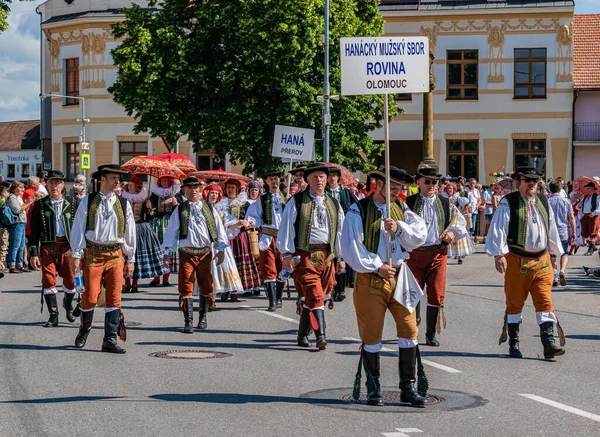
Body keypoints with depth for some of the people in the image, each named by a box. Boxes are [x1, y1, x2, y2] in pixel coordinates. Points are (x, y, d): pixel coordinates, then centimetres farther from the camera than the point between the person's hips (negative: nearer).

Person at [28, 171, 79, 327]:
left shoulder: (72, 204, 5)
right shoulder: (40, 205, 4)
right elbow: (34, 231, 3)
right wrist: (34, 253, -3)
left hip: (68, 247, 1)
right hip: (48, 247, -1)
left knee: (70, 280, 6)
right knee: (49, 280, -5)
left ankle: (68, 305, 35)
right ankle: (53, 316, 3)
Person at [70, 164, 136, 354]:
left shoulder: (123, 204, 8)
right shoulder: (88, 202, 1)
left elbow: (130, 232, 13)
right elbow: (78, 229, 0)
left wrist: (130, 259, 13)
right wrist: (76, 256, -6)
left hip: (115, 255, 2)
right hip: (92, 254, -2)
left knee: (114, 298, -3)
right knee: (90, 297, -2)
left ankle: (110, 340, 1)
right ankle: (84, 331, 24)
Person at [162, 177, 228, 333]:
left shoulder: (209, 209, 9)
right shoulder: (179, 210, 6)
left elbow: (219, 229, 11)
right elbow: (171, 231, 4)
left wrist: (220, 250, 4)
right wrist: (167, 252, -2)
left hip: (205, 252, 2)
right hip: (186, 253, -2)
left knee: (205, 287, 9)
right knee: (186, 288, -9)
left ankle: (203, 318, 25)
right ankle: (188, 322, -9)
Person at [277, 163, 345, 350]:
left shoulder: (333, 204, 15)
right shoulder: (297, 202, 2)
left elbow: (340, 231, 18)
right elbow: (286, 228, -1)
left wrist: (341, 258, 15)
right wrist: (287, 254, -7)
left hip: (326, 255, 4)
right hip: (304, 255, -4)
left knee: (310, 298, 7)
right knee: (315, 296, -14)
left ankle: (302, 335, 18)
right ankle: (320, 335, -18)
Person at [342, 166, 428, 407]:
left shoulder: (401, 210, 11)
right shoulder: (358, 211, -3)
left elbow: (420, 235, 0)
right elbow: (350, 247, -10)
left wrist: (399, 227, -17)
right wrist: (377, 267, -13)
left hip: (399, 276, 4)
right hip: (370, 279, -4)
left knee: (409, 331, 0)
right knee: (371, 336, 2)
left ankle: (408, 388, 8)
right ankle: (373, 390, 13)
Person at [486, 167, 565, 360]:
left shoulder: (543, 202, 12)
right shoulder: (508, 203, -6)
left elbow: (551, 229, 21)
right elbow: (498, 229, -11)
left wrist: (555, 253, 22)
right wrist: (499, 255, -19)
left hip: (542, 260, 4)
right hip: (517, 261, -4)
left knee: (545, 302, -3)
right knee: (514, 303, 6)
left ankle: (549, 345, -6)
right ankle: (513, 345, 17)